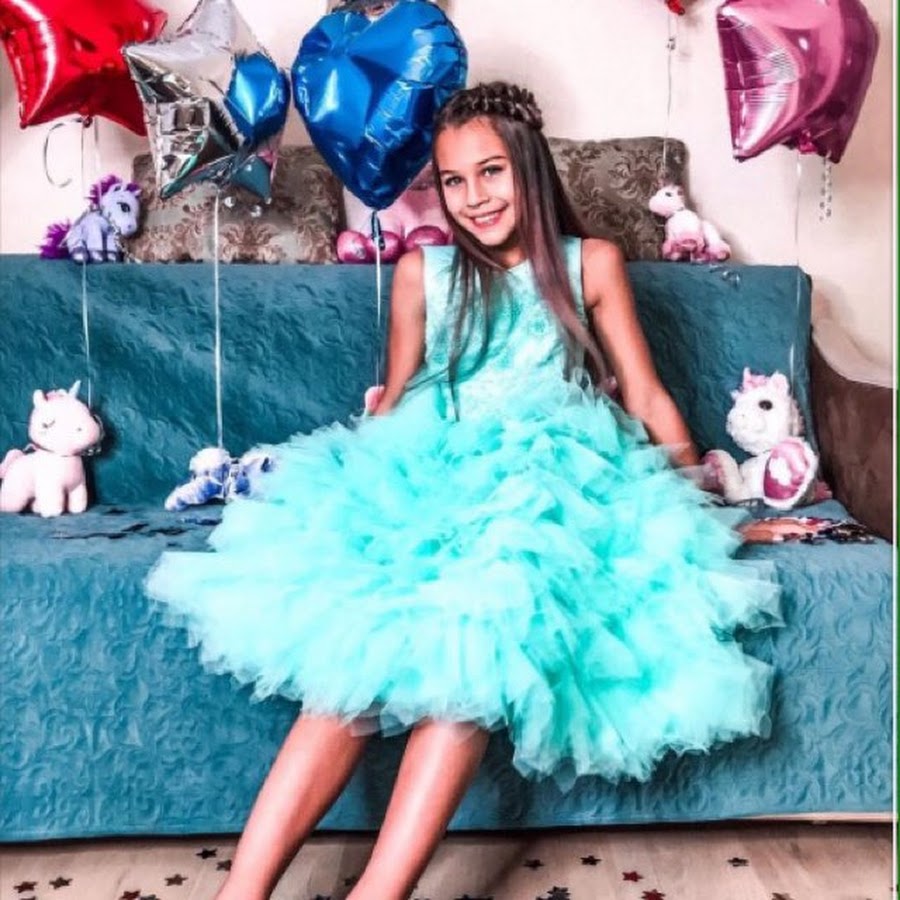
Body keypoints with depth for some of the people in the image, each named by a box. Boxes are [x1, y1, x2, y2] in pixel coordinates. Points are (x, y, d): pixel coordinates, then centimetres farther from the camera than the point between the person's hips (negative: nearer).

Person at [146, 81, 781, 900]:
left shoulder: (590, 263, 15)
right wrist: (346, 484, 7)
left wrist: (707, 507, 11)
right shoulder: (421, 271, 18)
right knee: (361, 644, -31)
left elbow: (646, 395, 14)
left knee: (475, 639, -36)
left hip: (552, 481, -1)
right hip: (432, 476, 1)